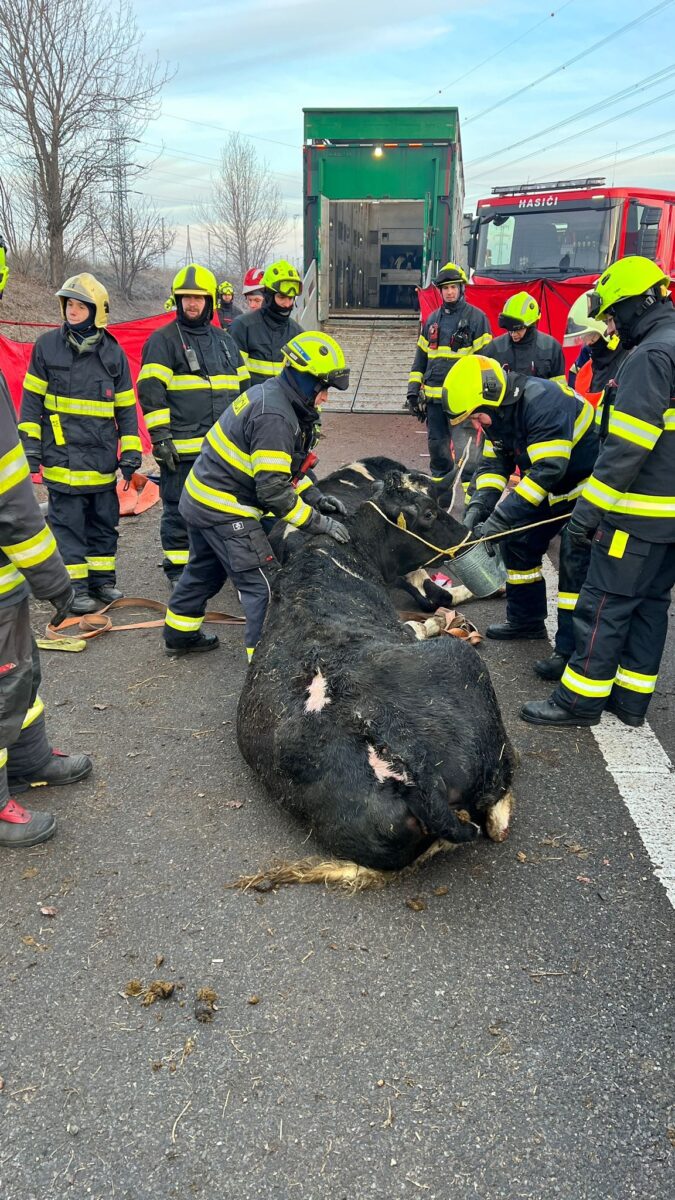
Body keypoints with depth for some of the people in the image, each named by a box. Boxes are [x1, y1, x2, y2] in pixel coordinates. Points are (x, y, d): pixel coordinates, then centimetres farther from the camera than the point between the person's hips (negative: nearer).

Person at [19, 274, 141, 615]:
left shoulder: (114, 353, 5)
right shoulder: (47, 345, 1)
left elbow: (126, 406, 9)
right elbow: (32, 397, 4)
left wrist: (131, 451, 4)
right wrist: (29, 442, -2)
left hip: (102, 457, 3)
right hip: (62, 455, -2)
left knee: (104, 520, 10)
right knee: (68, 522, -1)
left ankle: (103, 578, 24)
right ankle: (75, 587, 7)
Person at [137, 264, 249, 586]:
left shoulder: (225, 340, 17)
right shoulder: (162, 340, -2)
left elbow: (242, 388, 23)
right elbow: (150, 391, -9)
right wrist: (161, 437, -16)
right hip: (181, 448, -5)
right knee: (179, 510, 1)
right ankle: (177, 569, 13)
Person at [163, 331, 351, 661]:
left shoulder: (269, 394, 6)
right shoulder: (275, 417, -26)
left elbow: (281, 466, 15)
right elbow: (273, 490, -27)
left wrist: (313, 496, 6)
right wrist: (318, 523, -20)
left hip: (201, 497, 11)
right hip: (225, 511, -11)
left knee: (205, 570, 27)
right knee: (261, 586, -6)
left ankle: (180, 634, 44)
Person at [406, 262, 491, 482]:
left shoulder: (476, 317, 1)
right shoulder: (432, 319, 16)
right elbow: (420, 357, 19)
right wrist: (413, 389, 11)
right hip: (434, 397, 5)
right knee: (437, 446, 9)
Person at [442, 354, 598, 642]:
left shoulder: (543, 401, -31)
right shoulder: (499, 413, -2)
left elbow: (547, 470, -36)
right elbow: (493, 464, 2)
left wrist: (500, 519, -36)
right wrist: (478, 506, -17)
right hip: (554, 488, 9)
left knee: (575, 565, -15)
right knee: (517, 540, 10)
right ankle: (526, 620, 24)